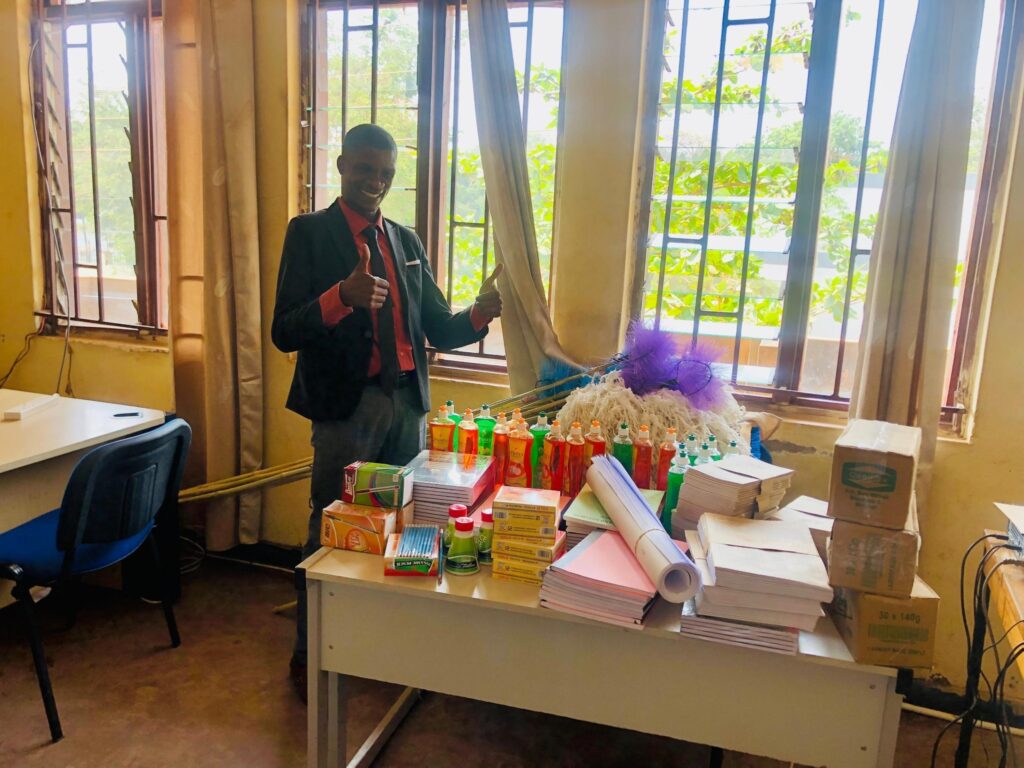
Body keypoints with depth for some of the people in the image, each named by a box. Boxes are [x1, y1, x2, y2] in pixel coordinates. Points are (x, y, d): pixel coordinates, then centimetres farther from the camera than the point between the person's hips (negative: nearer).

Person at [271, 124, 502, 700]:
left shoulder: (406, 241, 15)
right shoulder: (310, 232, -1)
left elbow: (437, 328, 15)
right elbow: (285, 333, -11)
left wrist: (480, 313, -6)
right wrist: (342, 296, -28)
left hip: (406, 403, 5)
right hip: (347, 405, -5)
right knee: (330, 532, 4)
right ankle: (309, 657, 23)